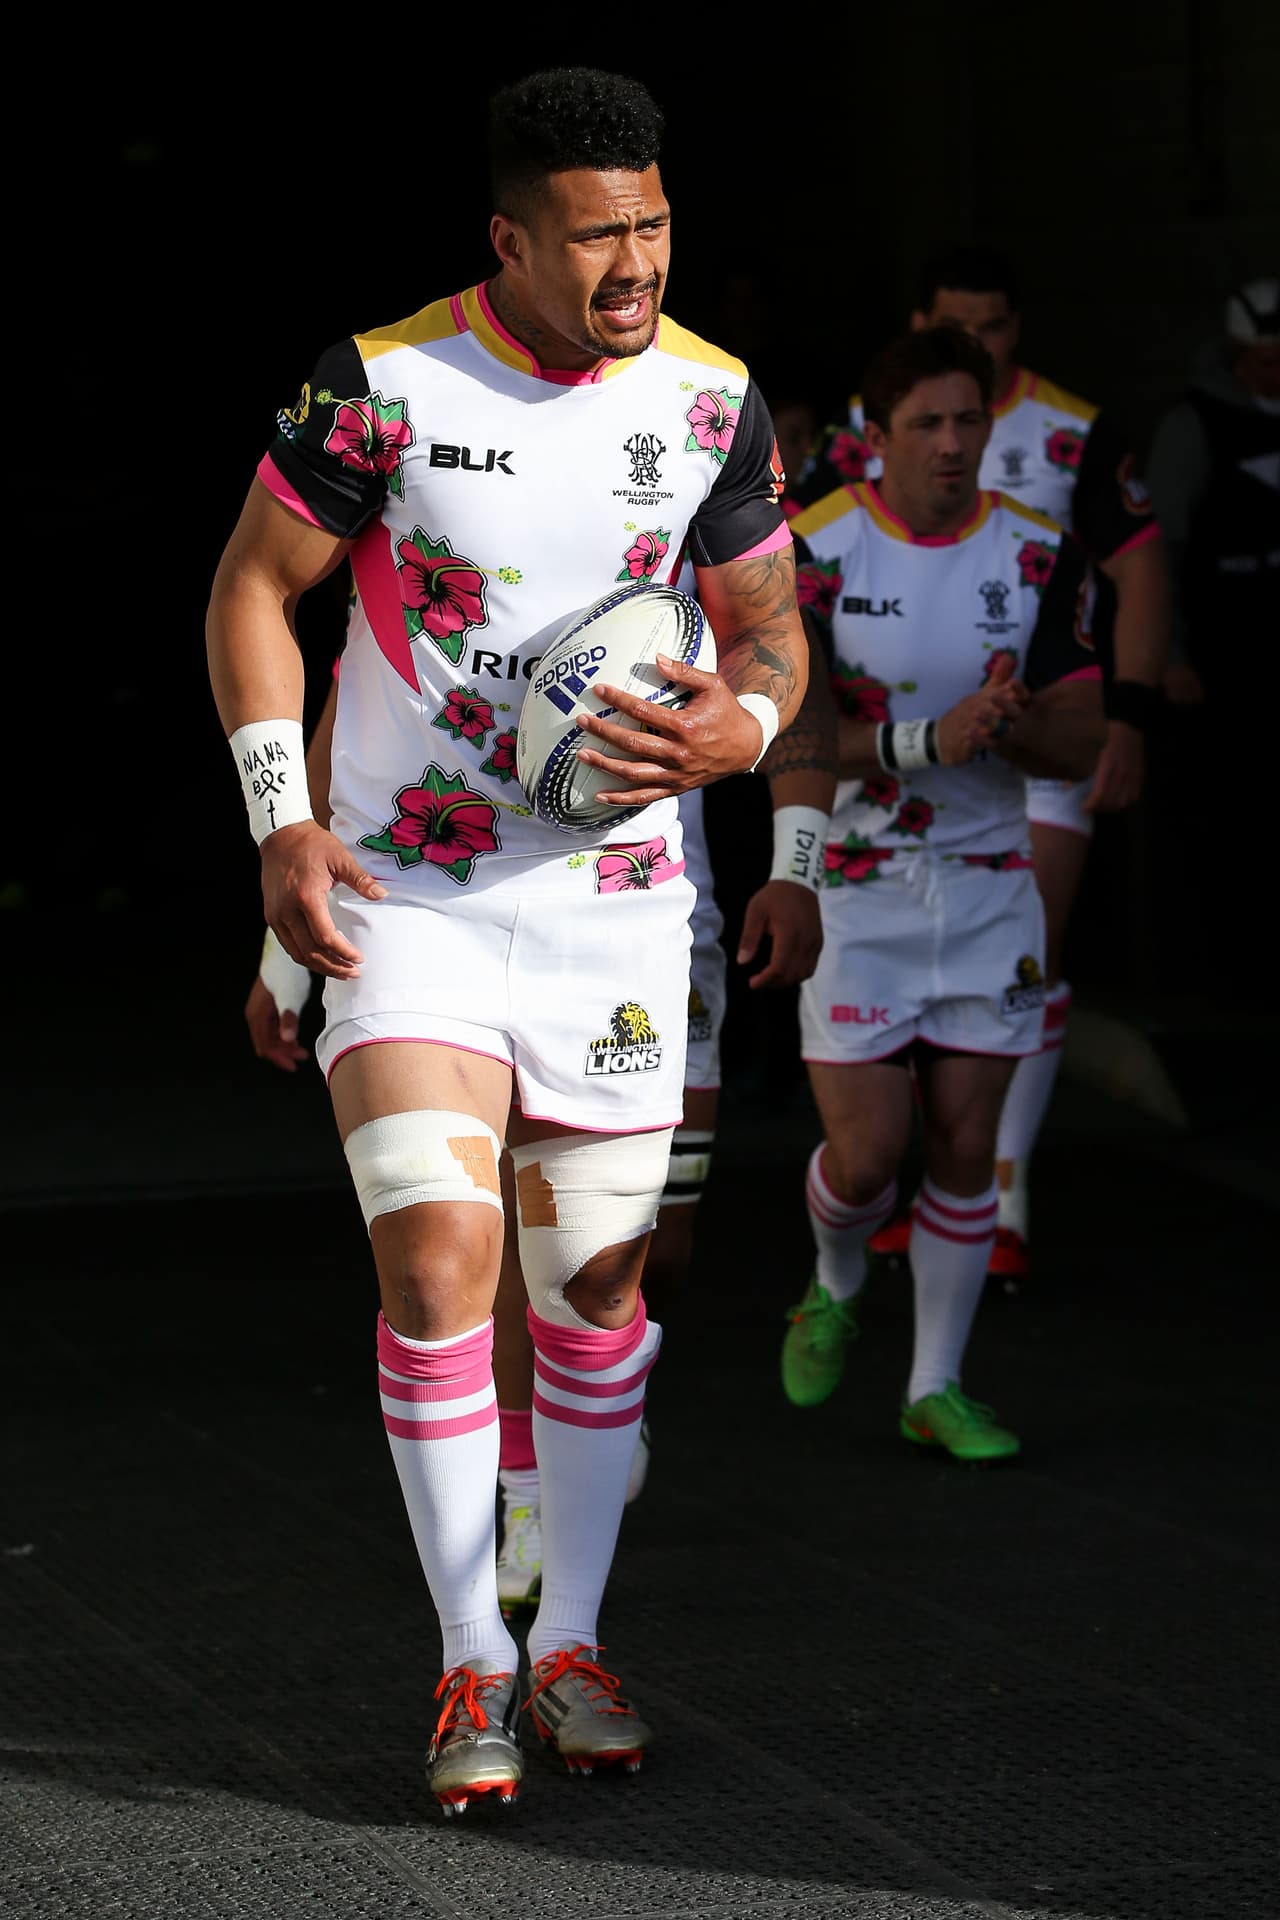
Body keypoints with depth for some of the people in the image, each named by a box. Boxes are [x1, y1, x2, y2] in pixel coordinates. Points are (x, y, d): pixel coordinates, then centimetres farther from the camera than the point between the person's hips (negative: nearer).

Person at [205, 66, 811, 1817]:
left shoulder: (711, 399, -2)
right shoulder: (382, 382, -11)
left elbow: (769, 622, 10)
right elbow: (255, 580, -1)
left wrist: (740, 725, -14)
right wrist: (281, 819, -9)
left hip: (615, 897, 3)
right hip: (407, 893, -3)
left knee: (598, 1279, 8)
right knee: (435, 1253, -14)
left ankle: (570, 1642, 24)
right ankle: (472, 1663, -2)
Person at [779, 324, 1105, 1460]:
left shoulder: (1038, 558, 0)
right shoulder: (813, 550, -10)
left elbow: (1079, 745, 0)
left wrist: (1006, 724, -22)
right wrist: (924, 739, -27)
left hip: (988, 886, 3)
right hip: (851, 890, -3)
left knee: (967, 1146, 3)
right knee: (865, 1154, -6)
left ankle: (938, 1389, 17)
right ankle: (835, 1292, 29)